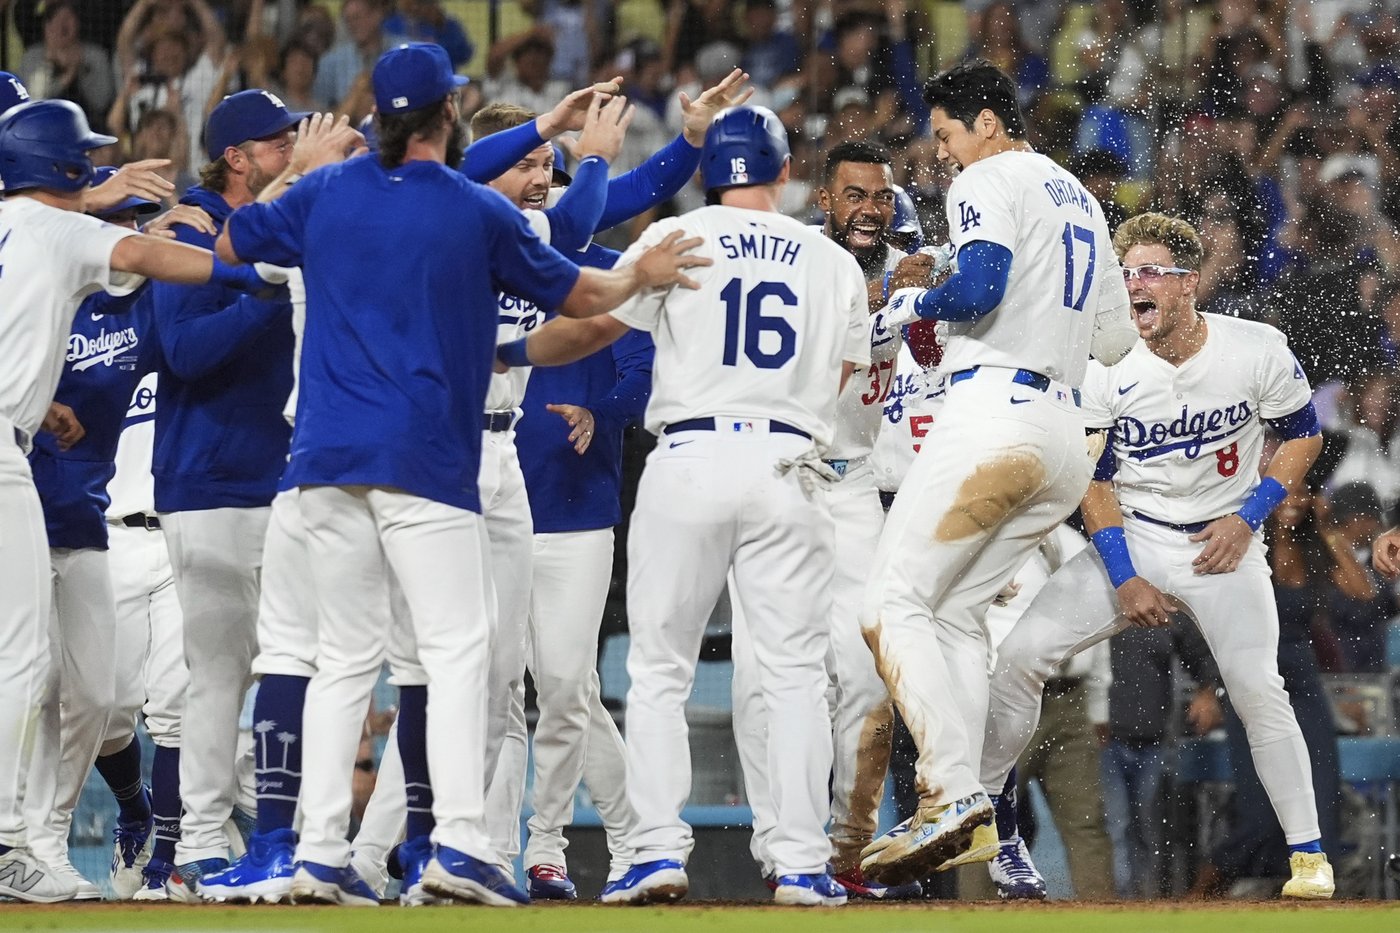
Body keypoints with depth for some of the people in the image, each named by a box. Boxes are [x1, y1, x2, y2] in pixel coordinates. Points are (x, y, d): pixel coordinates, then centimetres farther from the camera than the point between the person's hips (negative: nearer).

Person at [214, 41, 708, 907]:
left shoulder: (326, 193, 7)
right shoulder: (481, 213, -2)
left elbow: (230, 242, 22)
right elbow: (578, 294, 9)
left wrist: (292, 176, 35)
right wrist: (642, 277, 29)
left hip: (327, 459, 4)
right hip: (425, 461, -4)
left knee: (345, 657, 9)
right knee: (457, 646, -4)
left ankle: (321, 856, 3)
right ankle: (459, 843, -16)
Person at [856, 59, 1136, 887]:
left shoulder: (989, 180, -1)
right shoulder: (1082, 201, 26)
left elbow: (979, 288, -17)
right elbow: (1117, 337, 28)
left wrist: (912, 305, 1)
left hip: (994, 411, -9)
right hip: (1066, 438, 9)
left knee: (896, 603, -10)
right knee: (956, 612, 11)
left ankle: (954, 792, -25)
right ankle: (964, 819, 0)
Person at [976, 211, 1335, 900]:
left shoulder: (1258, 351, -12)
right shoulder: (1108, 369, -10)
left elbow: (1304, 437, 2)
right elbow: (1093, 479, -3)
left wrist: (1247, 518, -9)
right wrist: (1124, 580, -11)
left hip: (1225, 542, -2)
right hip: (1131, 540, 2)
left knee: (1257, 688, -21)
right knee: (1019, 655, -12)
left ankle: (1308, 853, -7)